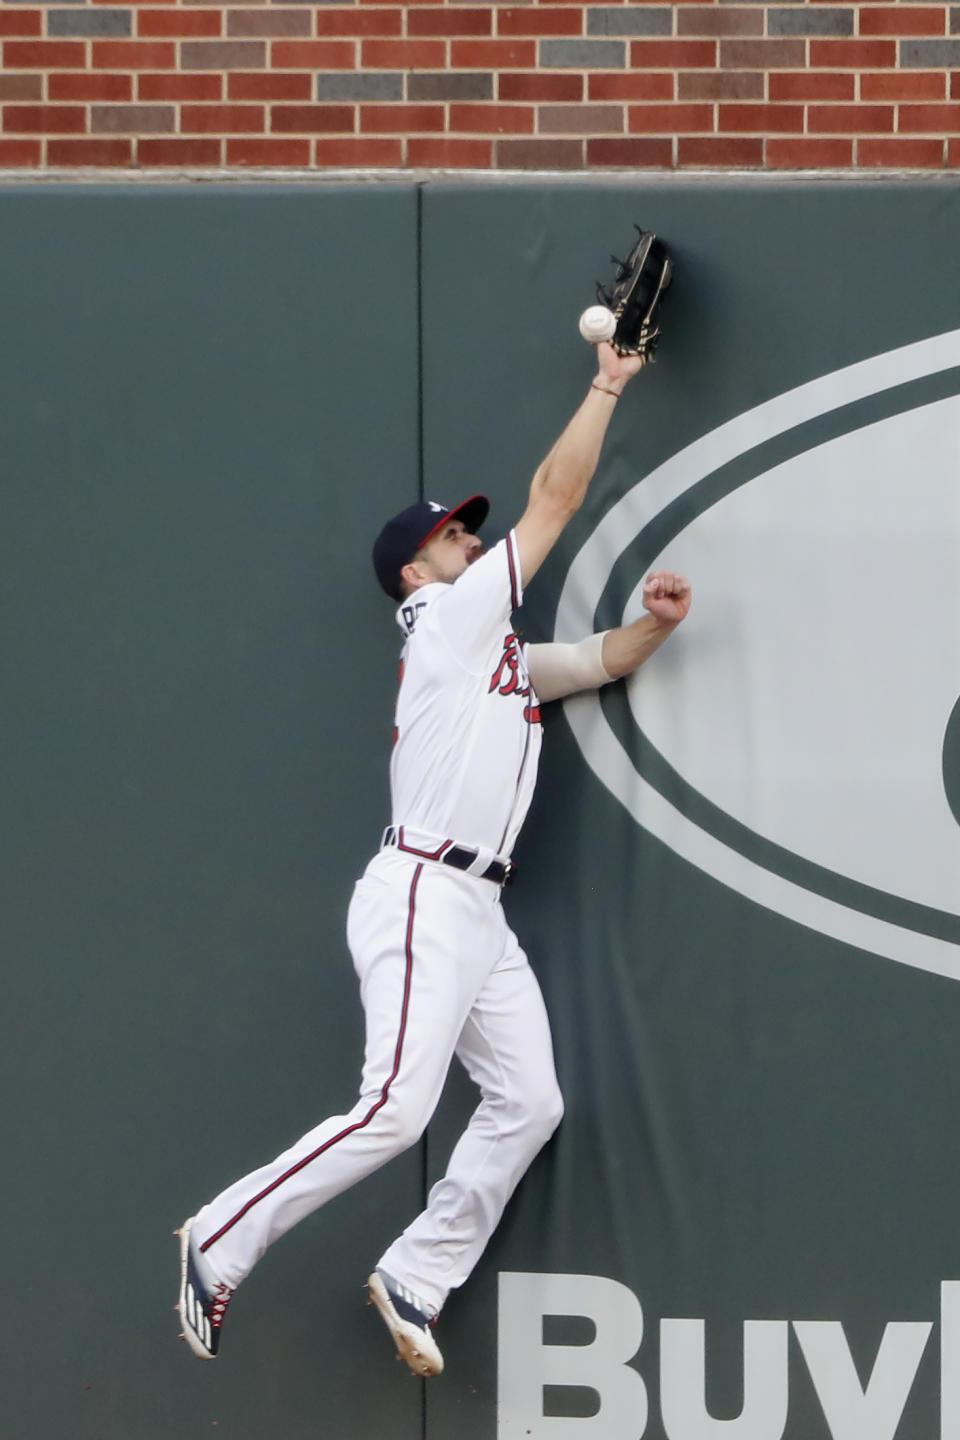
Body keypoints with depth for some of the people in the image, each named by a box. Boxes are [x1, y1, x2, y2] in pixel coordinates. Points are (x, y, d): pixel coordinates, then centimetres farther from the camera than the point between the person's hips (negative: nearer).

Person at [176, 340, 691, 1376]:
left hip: (478, 916, 10)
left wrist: (656, 622, 8)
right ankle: (220, 1243, -11)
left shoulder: (507, 659, 23)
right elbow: (554, 501, -1)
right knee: (397, 1106, -20)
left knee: (529, 1103, 1)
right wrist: (606, 385, 6)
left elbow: (602, 659, 31)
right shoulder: (448, 617, -1)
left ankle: (414, 1281, 7)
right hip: (421, 895, -10)